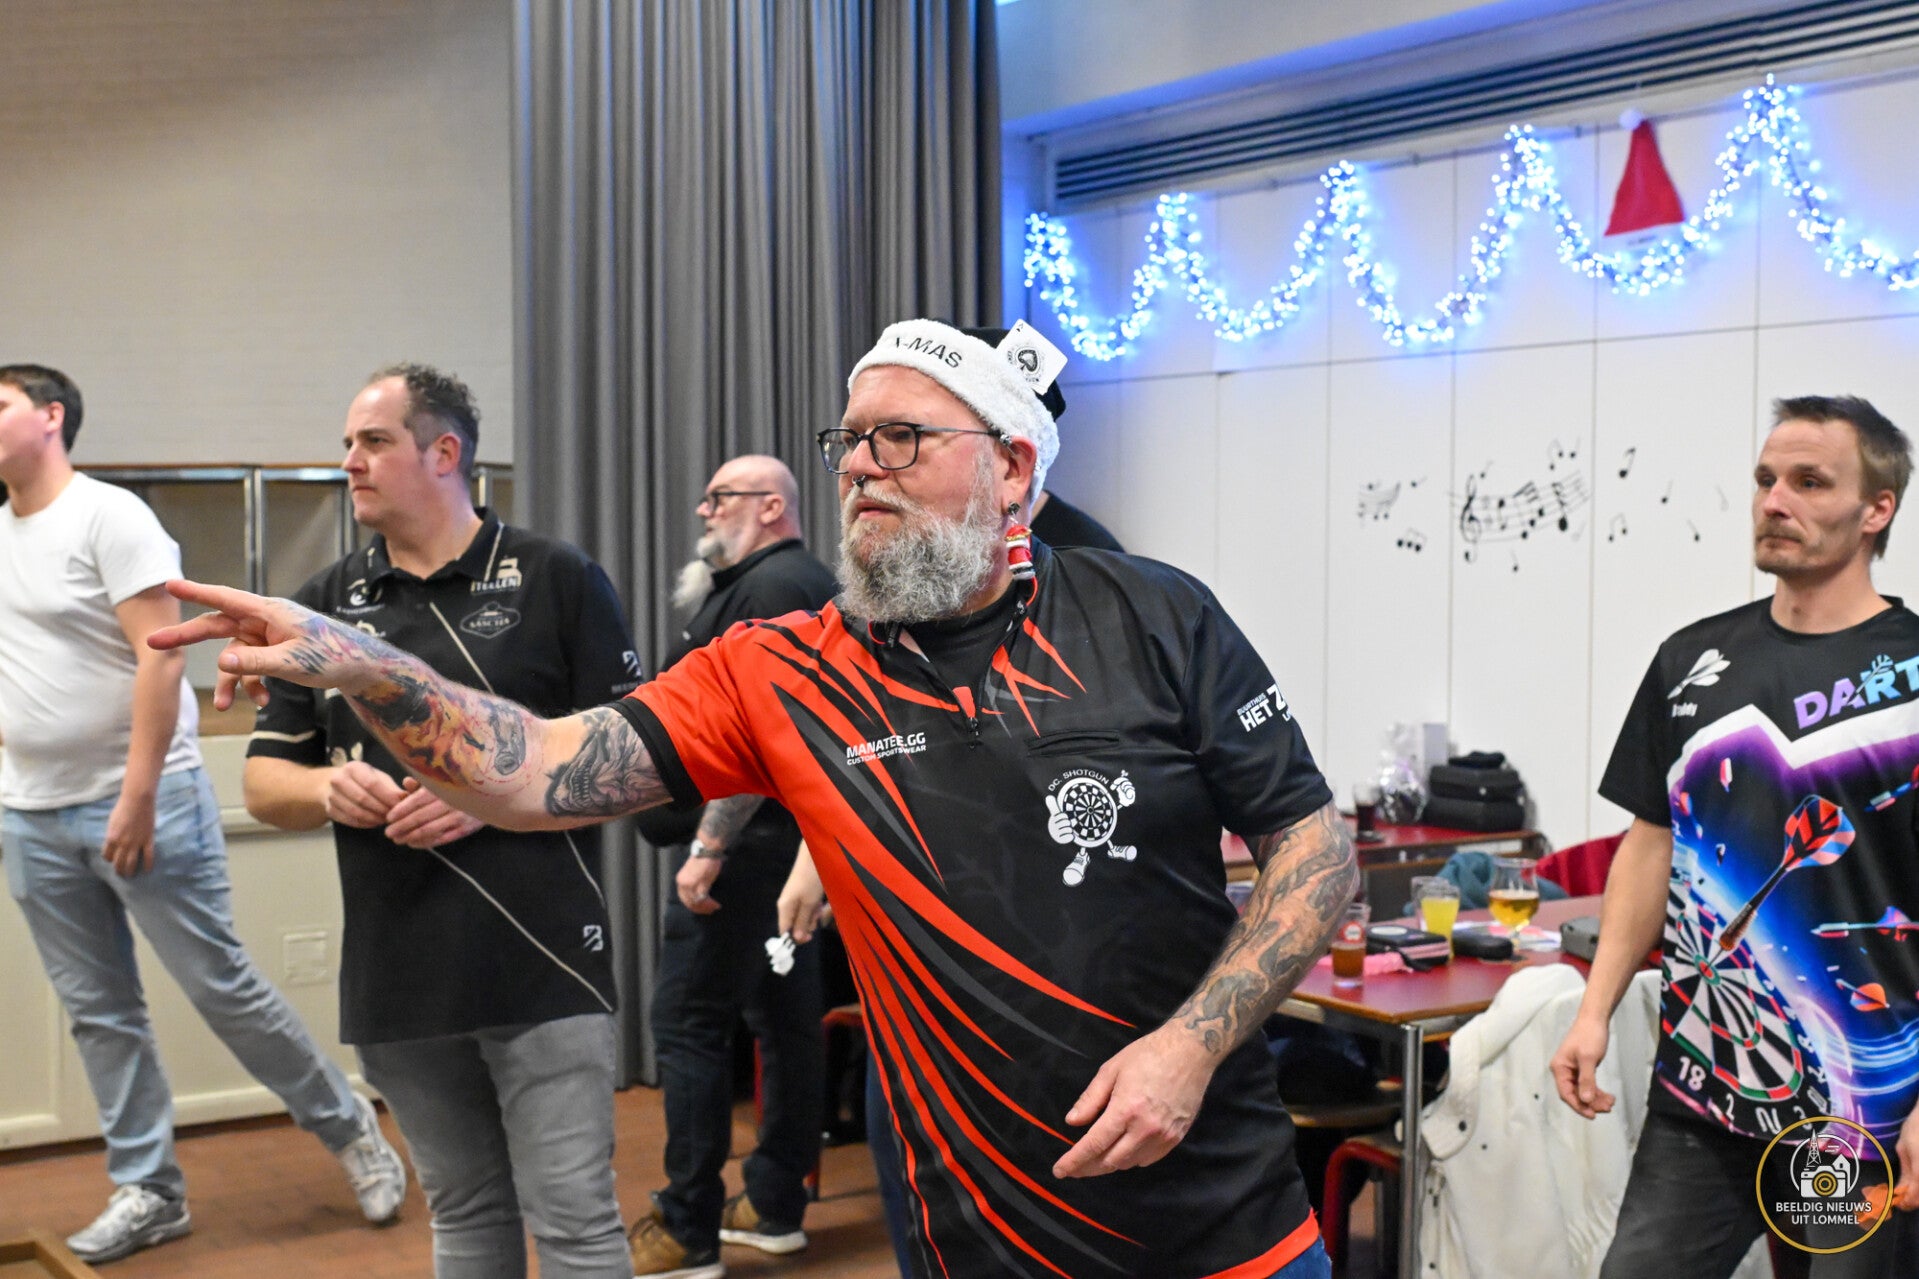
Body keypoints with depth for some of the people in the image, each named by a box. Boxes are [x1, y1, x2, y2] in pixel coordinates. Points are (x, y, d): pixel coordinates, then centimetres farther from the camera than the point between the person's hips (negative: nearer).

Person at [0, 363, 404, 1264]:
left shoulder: (107, 516, -10)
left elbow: (160, 657, -17)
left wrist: (137, 798, -20)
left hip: (143, 802, -7)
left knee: (222, 988, -1)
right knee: (98, 1013, 10)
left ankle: (350, 1130, 16)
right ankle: (147, 1191, 21)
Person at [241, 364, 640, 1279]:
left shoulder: (558, 580, -1)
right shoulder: (327, 603, 11)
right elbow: (264, 783, 13)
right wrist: (331, 789, -9)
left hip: (541, 963, -4)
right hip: (396, 977, 4)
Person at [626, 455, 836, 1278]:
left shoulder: (768, 587, -13)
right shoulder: (811, 581, 19)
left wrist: (706, 848, -25)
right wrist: (703, 597, 15)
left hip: (748, 837, -11)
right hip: (798, 837, 11)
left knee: (689, 1021, -7)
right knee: (785, 1016, 12)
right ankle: (777, 1205, 20)